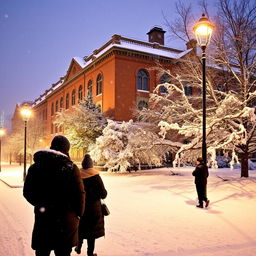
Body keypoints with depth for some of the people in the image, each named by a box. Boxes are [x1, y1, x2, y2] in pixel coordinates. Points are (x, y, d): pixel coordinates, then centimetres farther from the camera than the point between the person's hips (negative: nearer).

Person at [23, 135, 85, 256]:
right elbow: (80, 194, -10)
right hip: (66, 220, -2)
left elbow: (27, 193, 6)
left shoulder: (35, 167, -1)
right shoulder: (71, 168, -11)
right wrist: (78, 214, 5)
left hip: (42, 219, 3)